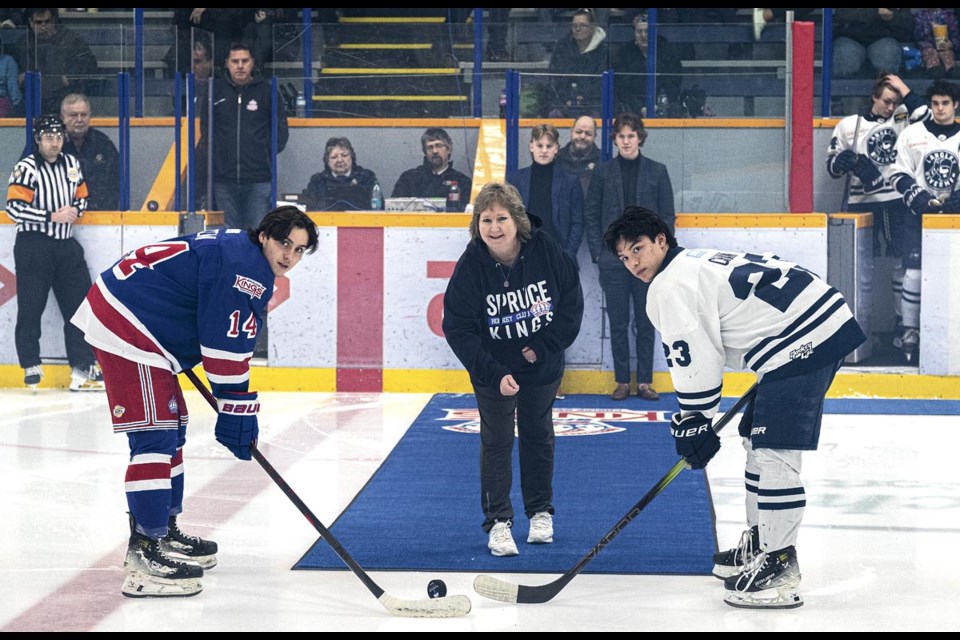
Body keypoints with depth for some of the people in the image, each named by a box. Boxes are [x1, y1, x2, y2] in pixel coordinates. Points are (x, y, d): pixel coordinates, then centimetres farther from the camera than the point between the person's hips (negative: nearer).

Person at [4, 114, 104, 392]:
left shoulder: (71, 164, 11)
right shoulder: (26, 169, -9)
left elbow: (82, 198, 21)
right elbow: (15, 208, -16)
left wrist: (74, 210, -2)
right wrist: (52, 217, -17)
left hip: (66, 245, 6)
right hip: (34, 246, -6)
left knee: (81, 305, 2)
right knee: (31, 309, 0)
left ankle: (82, 368, 5)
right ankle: (31, 366, 12)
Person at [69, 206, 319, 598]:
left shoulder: (236, 252, 17)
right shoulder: (243, 267, -16)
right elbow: (227, 347, -19)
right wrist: (238, 413, -12)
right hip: (126, 326, -12)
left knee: (172, 429, 19)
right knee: (155, 437, -15)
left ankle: (164, 532, 30)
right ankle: (143, 556, -16)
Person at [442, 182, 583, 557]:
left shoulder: (546, 251, -19)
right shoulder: (470, 266, -22)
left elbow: (571, 301, -8)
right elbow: (458, 329, -21)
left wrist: (546, 348, -14)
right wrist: (495, 373, -29)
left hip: (542, 364, 2)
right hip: (493, 368, -2)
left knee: (538, 435, 15)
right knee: (496, 441, -1)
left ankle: (540, 512, 30)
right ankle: (497, 522, 10)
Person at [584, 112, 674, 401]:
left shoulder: (657, 172, 5)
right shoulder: (603, 172, 6)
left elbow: (667, 216, 5)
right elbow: (590, 215, 6)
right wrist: (598, 252, -2)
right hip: (613, 259, 0)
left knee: (645, 323, 4)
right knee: (618, 324, 4)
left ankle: (644, 381, 11)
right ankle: (622, 381, 11)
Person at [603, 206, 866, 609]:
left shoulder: (669, 287, -8)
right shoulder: (699, 263, 24)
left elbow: (696, 361, -11)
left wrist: (693, 426, -3)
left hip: (801, 342, -11)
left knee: (774, 452, -13)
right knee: (758, 439, 19)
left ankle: (778, 566, -14)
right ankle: (759, 543, 29)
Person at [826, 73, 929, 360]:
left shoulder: (903, 120, 10)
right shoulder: (849, 125, 8)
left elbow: (928, 118, -8)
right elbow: (832, 164, 8)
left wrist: (906, 92, -4)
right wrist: (847, 161, -13)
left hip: (899, 204, 0)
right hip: (862, 204, 0)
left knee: (906, 262, -7)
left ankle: (903, 325, 0)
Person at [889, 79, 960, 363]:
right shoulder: (913, 134, 3)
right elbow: (899, 174, 3)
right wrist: (918, 197, -12)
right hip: (920, 214, -1)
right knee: (914, 272, -9)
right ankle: (910, 332, -2)